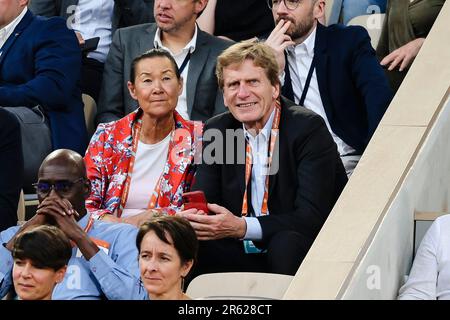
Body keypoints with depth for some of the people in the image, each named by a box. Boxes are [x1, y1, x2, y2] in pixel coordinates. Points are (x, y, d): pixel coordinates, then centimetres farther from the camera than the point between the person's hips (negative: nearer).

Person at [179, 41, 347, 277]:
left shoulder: (308, 128, -11)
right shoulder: (216, 130, 6)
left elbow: (312, 217, -20)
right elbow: (201, 201, 2)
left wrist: (241, 227, -32)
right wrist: (190, 219, -24)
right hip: (242, 253, 4)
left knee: (285, 243, -35)